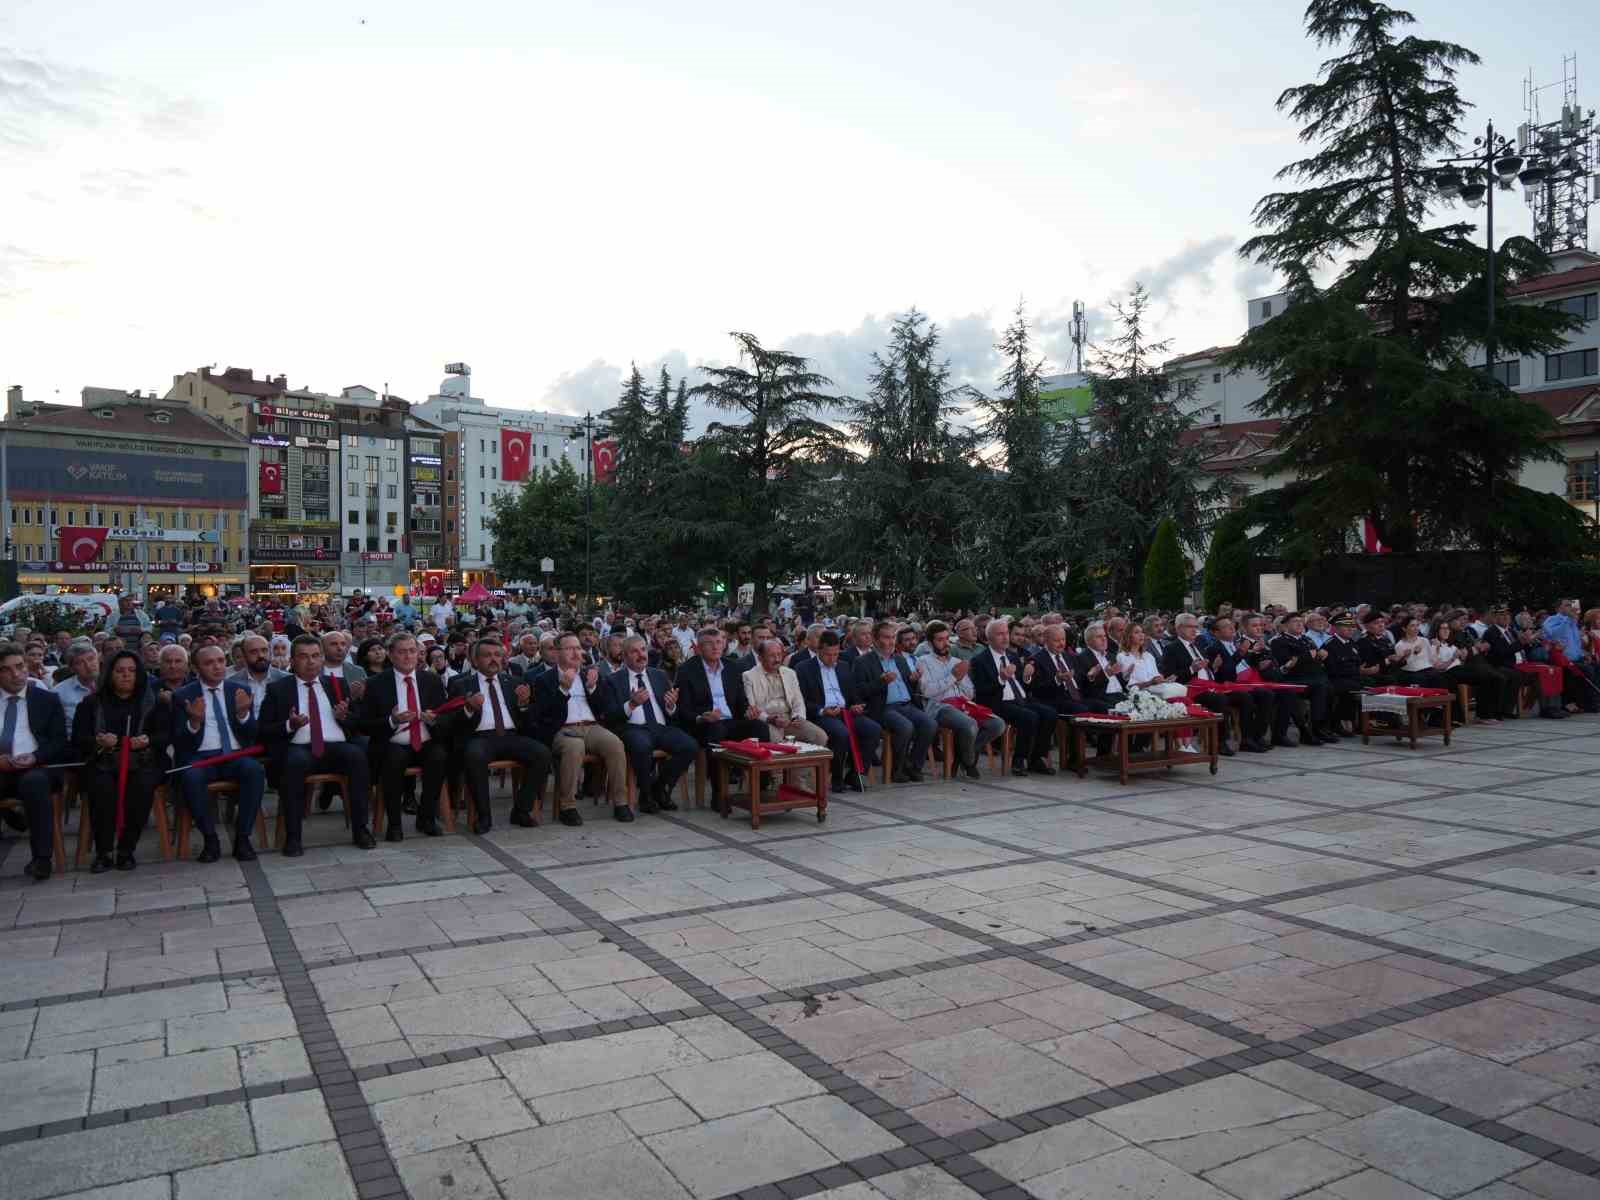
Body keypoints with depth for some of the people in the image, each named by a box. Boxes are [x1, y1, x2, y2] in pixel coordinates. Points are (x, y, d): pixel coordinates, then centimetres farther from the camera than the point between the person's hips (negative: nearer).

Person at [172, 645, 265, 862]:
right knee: (191, 776, -34)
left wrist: (243, 714, -15)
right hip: (200, 757, -1)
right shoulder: (183, 695, 7)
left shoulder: (240, 690, 11)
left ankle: (242, 837, -19)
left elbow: (252, 735, 6)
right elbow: (178, 742, 0)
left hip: (235, 755, 1)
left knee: (255, 770, -31)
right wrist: (194, 722, -20)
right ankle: (211, 838, -17)